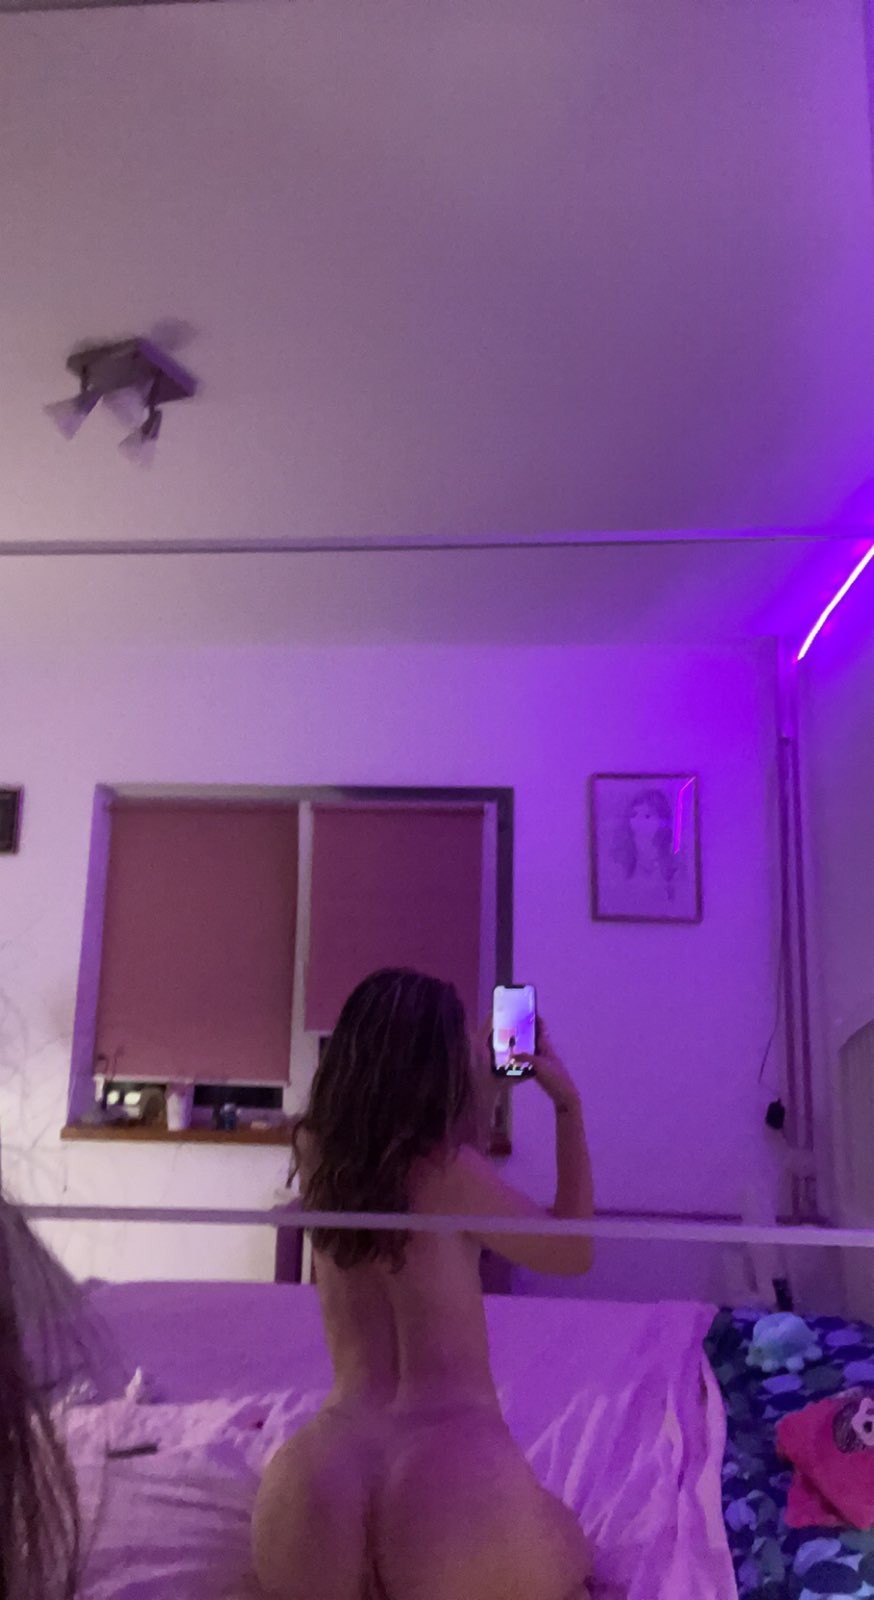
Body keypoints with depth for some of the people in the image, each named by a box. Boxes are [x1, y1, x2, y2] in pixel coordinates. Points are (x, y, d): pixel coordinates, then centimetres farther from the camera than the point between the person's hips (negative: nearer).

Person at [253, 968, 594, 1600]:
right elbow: (575, 1252, 11)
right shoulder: (450, 1171, -6)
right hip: (453, 1469, -5)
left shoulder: (315, 1153, 10)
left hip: (317, 1479, 5)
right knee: (562, 1548, 26)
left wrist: (483, 1066, 36)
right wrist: (568, 1103, 15)